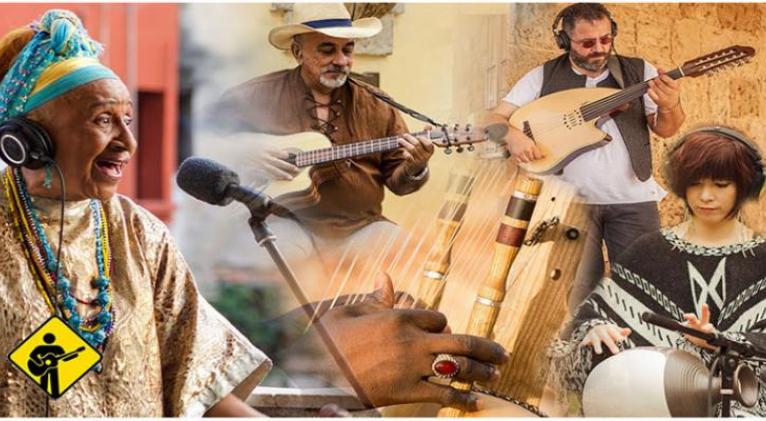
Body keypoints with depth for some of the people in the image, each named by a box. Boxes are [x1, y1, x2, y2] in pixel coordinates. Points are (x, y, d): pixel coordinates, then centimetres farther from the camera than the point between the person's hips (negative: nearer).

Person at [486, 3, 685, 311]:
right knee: (576, 295, -2)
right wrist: (512, 135, -20)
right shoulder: (543, 77, 4)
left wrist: (670, 107, -20)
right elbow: (495, 118, 3)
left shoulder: (639, 72, 5)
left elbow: (665, 130, 4)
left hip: (632, 199, 0)